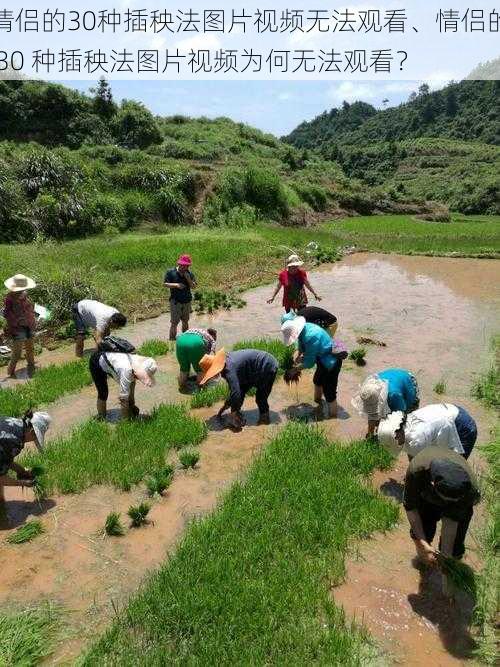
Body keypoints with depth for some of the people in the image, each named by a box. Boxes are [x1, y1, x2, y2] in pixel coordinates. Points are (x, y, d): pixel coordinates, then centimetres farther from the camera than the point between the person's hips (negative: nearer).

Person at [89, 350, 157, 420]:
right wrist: (126, 419, -25)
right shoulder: (127, 370, -41)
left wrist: (132, 406, 5)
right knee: (103, 393, -7)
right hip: (97, 362, -7)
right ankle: (101, 418, 14)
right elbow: (123, 397, -34)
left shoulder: (136, 365, -20)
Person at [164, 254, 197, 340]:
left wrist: (188, 278, -16)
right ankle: (172, 340, -1)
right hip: (175, 301, -4)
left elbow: (194, 286, -1)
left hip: (187, 301, 4)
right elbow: (165, 284, -7)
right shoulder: (170, 272, -5)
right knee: (174, 323, -7)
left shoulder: (190, 274, 3)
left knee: (185, 321, 16)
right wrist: (176, 285, -20)